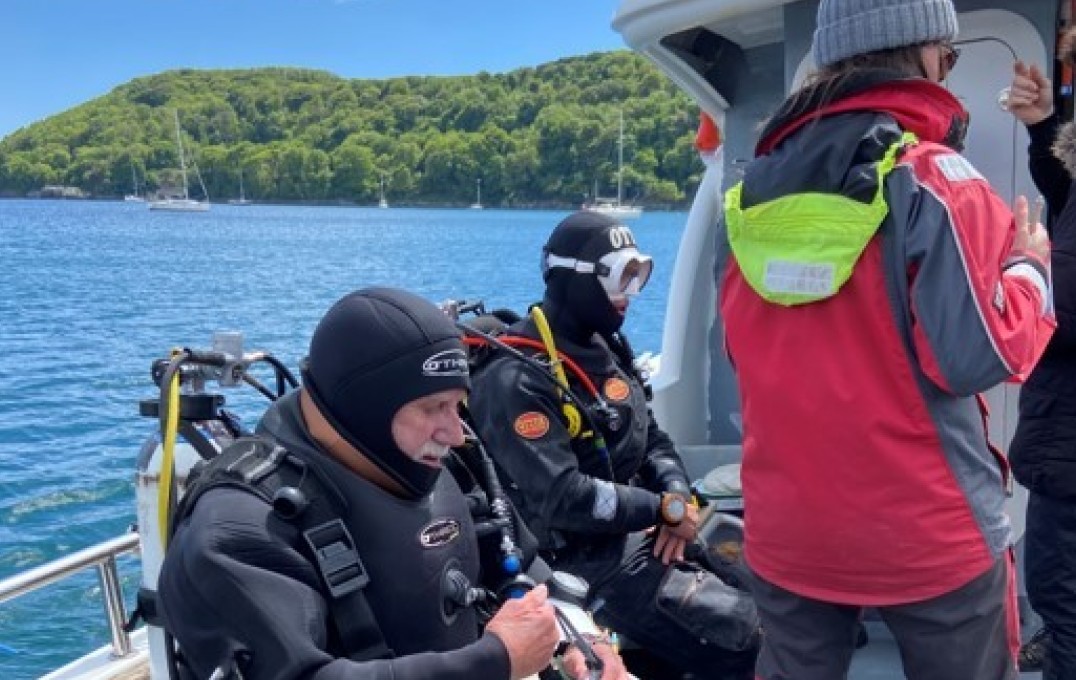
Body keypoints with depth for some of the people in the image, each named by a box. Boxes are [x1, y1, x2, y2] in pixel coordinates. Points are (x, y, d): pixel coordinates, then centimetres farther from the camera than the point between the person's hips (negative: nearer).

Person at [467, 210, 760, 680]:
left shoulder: (606, 348, 11)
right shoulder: (516, 382, -18)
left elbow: (651, 437, 14)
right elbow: (563, 500, -24)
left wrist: (679, 499, -6)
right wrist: (665, 508, -16)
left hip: (644, 525, 9)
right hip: (588, 557, -9)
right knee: (747, 640, -17)